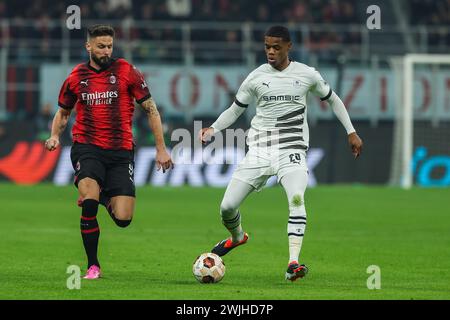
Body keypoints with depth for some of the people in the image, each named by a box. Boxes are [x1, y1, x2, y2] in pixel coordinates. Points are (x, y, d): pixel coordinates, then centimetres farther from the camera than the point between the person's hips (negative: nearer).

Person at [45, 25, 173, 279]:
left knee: (123, 219, -10)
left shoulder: (126, 72, 0)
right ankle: (93, 266, -11)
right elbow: (63, 112, 23)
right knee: (89, 203, -27)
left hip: (120, 152, 0)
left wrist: (161, 149, 2)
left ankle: (105, 198, 27)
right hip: (87, 148, 0)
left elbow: (151, 109, 5)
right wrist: (55, 136, 2)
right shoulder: (76, 77, 6)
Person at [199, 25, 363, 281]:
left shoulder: (307, 75, 3)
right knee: (227, 207, -2)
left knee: (297, 198, -30)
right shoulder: (256, 78, 4)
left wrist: (351, 132, 14)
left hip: (292, 151, -2)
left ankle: (293, 263, -33)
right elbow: (236, 109, 14)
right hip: (259, 150, 2)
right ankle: (237, 237, 35)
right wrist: (213, 129, -3)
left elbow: (333, 100, 18)